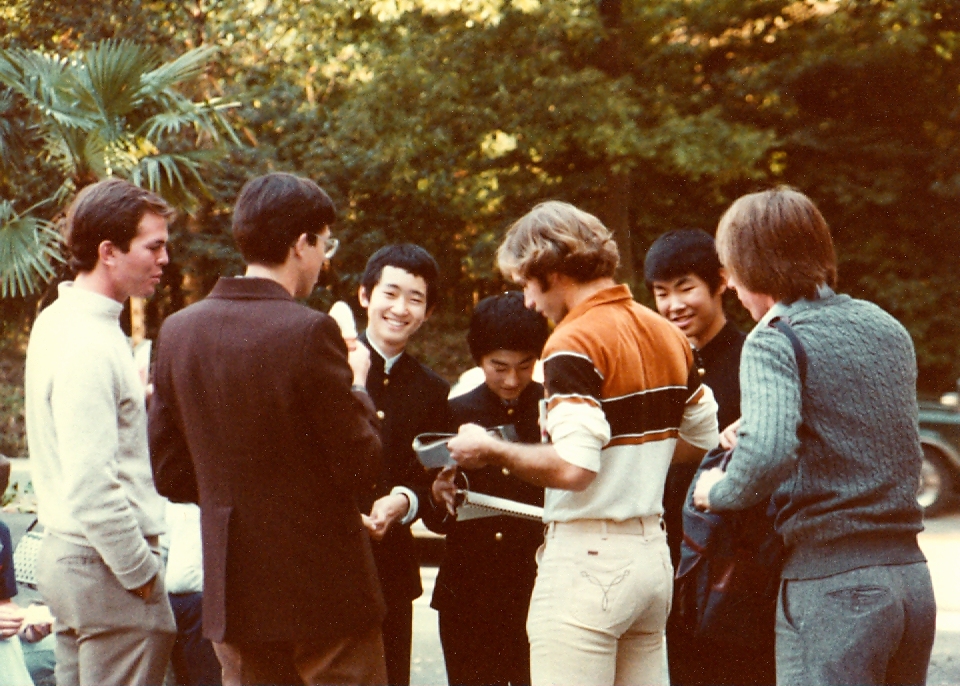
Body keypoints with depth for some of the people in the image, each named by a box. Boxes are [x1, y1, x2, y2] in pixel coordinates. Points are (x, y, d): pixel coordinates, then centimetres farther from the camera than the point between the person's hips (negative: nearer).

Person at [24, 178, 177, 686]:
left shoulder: (56, 320, 11)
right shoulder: (90, 345, -20)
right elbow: (92, 488, -24)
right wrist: (142, 572, -16)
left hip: (63, 551, 10)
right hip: (108, 566, -10)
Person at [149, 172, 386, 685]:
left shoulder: (179, 330, 2)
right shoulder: (310, 331, -16)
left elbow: (169, 474, 8)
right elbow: (360, 466, -13)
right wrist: (357, 387, 3)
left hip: (232, 596, 6)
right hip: (322, 589, -6)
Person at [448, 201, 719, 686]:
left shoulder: (575, 343, -14)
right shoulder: (669, 335, 11)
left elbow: (573, 467, -23)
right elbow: (704, 439, 21)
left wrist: (490, 451, -10)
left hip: (587, 560, -8)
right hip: (652, 553, 8)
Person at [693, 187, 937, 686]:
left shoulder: (774, 340, -9)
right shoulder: (887, 327, 14)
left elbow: (768, 452, -27)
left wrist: (719, 492, -7)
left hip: (831, 583, -7)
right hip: (911, 574, 7)